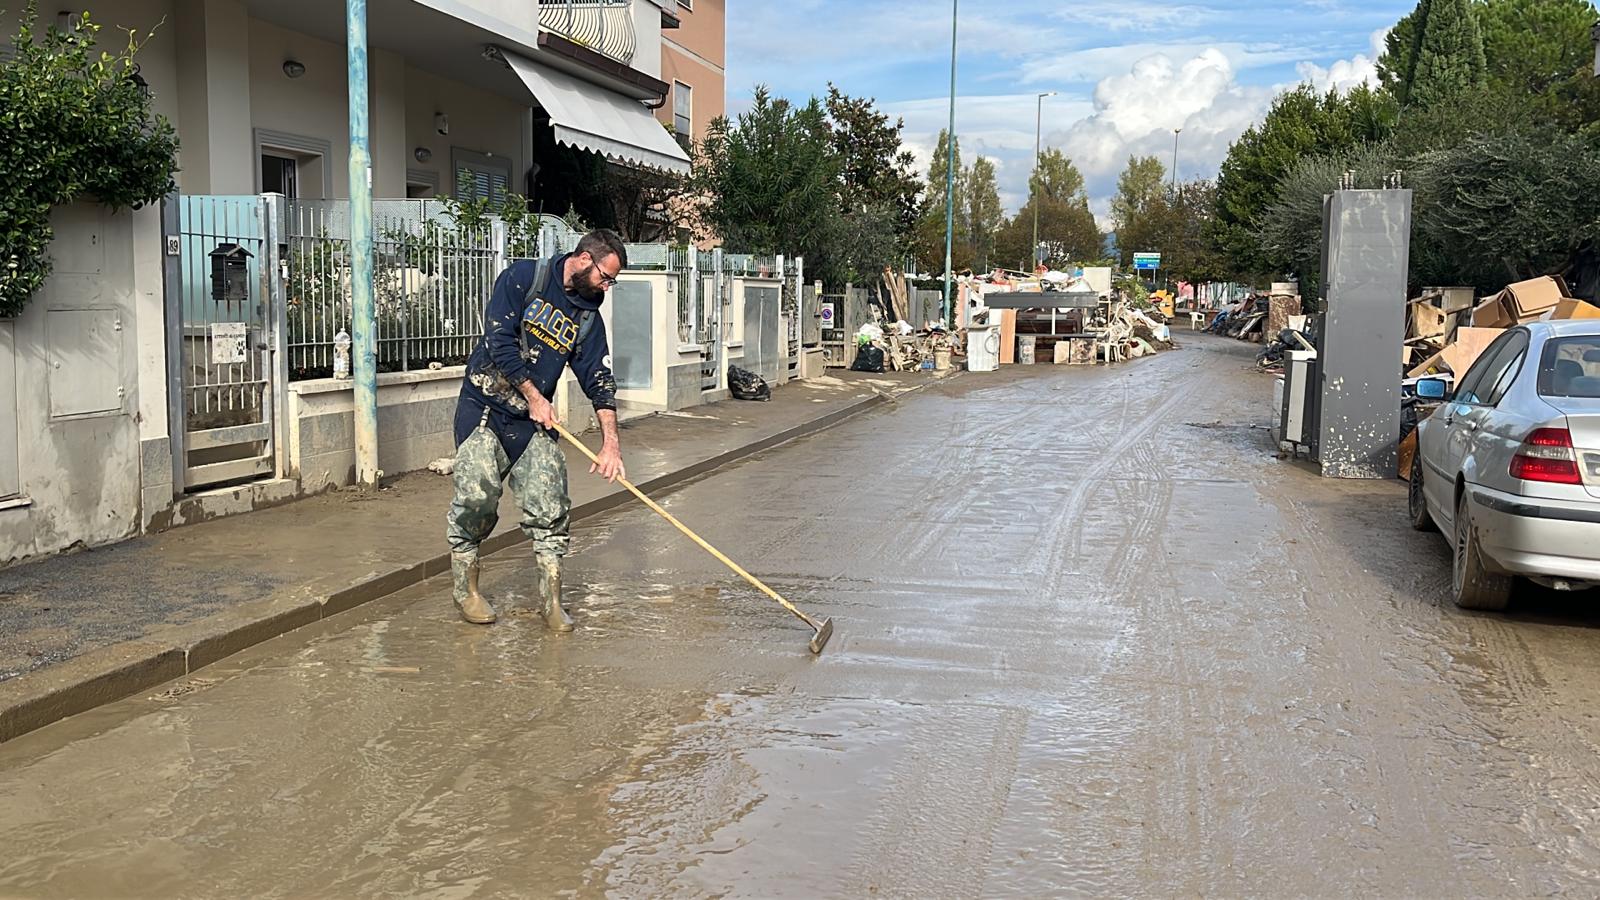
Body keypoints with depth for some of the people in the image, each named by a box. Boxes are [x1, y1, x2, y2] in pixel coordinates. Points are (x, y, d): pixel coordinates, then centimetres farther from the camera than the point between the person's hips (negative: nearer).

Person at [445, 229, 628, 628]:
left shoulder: (587, 317, 7)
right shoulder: (523, 277, -7)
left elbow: (599, 381, 4)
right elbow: (500, 340, -14)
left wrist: (610, 443, -6)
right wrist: (534, 397, -11)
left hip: (535, 419, 5)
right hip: (484, 406, -4)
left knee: (549, 505, -4)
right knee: (477, 495, -13)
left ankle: (550, 599, 7)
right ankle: (464, 586, 8)